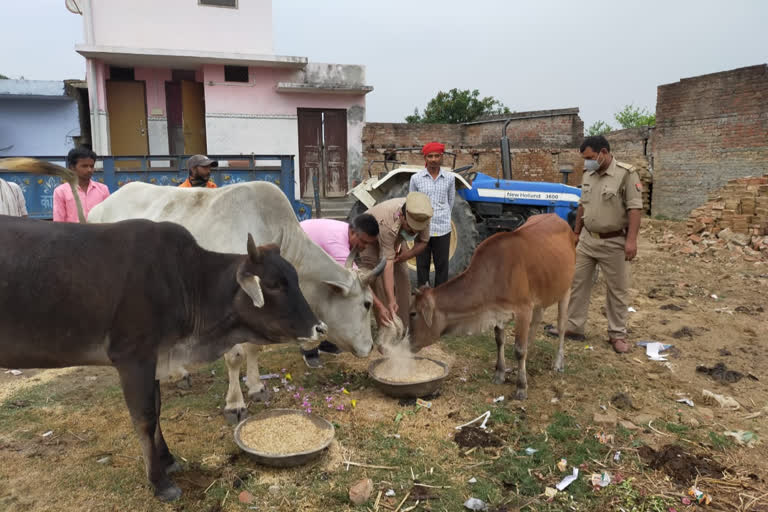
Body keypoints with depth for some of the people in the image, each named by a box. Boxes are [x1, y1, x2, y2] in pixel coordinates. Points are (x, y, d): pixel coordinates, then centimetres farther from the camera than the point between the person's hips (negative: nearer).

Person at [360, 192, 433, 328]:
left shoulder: (422, 215, -28)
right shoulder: (387, 224, -44)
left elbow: (422, 242, -8)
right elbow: (387, 265, -46)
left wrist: (408, 254, -27)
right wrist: (391, 301, -50)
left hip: (396, 239, 6)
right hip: (370, 238, -5)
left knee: (403, 280, 1)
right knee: (379, 284, -14)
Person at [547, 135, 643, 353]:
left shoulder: (626, 173, -13)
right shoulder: (588, 174, 6)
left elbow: (634, 208, -17)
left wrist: (631, 239, -23)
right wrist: (576, 232, 17)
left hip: (613, 242, -6)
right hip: (587, 239, 6)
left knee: (617, 289, 6)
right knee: (577, 282, 9)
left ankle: (617, 334, 18)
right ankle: (573, 327, 20)